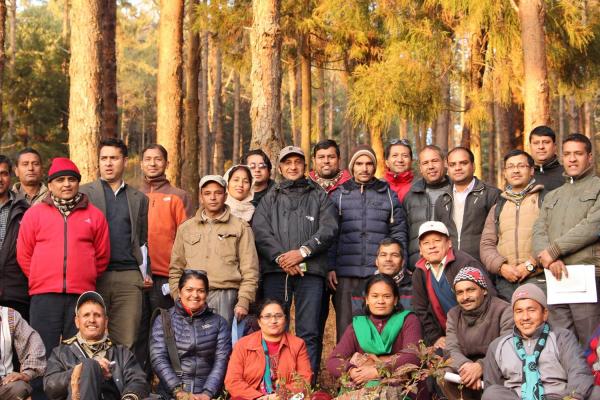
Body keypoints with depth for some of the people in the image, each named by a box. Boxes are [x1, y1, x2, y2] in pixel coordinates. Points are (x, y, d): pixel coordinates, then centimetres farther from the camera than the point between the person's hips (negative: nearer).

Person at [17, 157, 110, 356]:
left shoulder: (94, 215, 10)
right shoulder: (34, 214, 8)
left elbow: (102, 256, 13)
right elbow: (23, 254, 10)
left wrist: (86, 278, 9)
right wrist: (40, 279, 8)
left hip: (82, 295, 1)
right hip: (44, 296, -1)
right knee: (44, 353, 2)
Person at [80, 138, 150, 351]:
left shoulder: (139, 198, 18)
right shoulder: (83, 193, 10)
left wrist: (145, 273, 11)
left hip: (129, 277, 2)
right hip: (94, 276, -2)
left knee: (126, 342, -4)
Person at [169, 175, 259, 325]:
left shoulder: (240, 227, 9)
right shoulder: (186, 228, 18)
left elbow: (249, 270, 4)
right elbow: (176, 269, 17)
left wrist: (243, 302, -5)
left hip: (225, 296, -2)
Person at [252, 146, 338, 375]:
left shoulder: (319, 197, 18)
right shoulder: (270, 198, 20)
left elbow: (329, 229, 3)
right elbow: (260, 231, 4)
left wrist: (303, 251, -11)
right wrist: (280, 257, -12)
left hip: (310, 270, -1)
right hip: (275, 270, 1)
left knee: (309, 332, -6)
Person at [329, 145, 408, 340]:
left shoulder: (388, 195, 13)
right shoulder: (339, 195, 12)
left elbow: (399, 234, 10)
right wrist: (330, 267, -2)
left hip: (380, 273, 0)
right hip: (346, 273, 0)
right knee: (346, 327, -1)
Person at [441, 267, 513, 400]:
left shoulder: (503, 311, -10)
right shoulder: (453, 315, 7)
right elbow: (451, 350, -4)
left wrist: (481, 366, -37)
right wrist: (465, 366, -29)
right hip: (467, 368, 5)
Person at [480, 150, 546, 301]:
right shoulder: (497, 208, 23)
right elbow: (486, 245, 15)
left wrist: (530, 265, -13)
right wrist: (501, 266, -5)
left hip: (539, 279, -4)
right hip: (505, 282, 4)